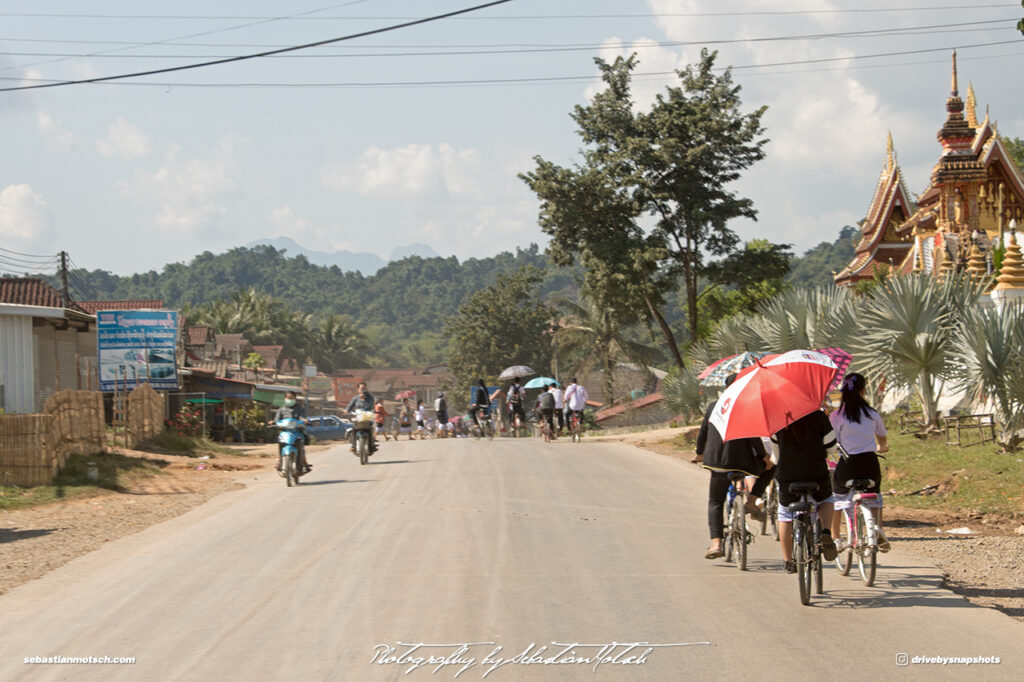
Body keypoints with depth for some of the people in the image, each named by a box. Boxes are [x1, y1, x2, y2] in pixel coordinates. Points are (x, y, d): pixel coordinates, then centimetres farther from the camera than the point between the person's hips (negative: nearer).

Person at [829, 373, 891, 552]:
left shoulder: (836, 416, -7)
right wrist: (881, 448, 41)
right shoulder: (872, 414, 2)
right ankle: (877, 528, 0)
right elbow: (883, 438, 19)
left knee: (837, 499, 17)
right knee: (874, 496, 23)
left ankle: (834, 538, 16)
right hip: (870, 463, 2)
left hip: (847, 463, -2)